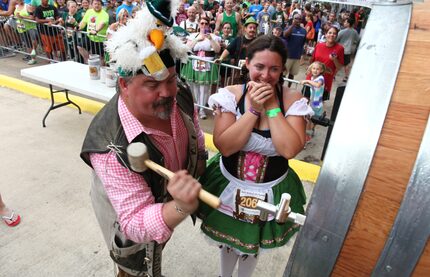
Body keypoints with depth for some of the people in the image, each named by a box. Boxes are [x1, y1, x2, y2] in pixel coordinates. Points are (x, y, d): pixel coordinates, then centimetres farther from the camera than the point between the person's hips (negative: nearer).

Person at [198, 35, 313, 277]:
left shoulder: (293, 100, -13)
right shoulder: (230, 95, -15)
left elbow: (289, 149, -25)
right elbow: (225, 146, -22)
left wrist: (273, 106, -24)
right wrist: (253, 109, -26)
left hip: (270, 191, 0)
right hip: (229, 185, 1)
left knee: (253, 244, 25)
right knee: (228, 240, 26)